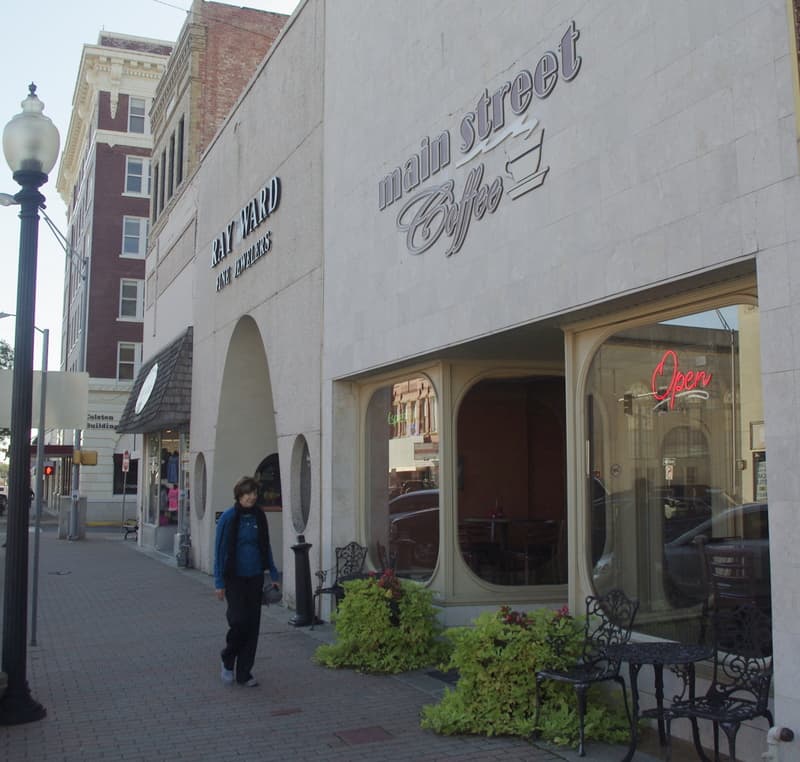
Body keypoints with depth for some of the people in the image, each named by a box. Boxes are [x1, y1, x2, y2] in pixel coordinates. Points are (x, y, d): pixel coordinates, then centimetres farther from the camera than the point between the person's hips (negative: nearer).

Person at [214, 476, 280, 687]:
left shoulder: (259, 517, 5)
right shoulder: (228, 517, -8)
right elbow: (220, 550, -6)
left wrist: (273, 575, 12)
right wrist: (219, 582, -9)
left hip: (255, 578, 4)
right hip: (234, 578, -4)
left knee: (253, 624, 4)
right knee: (238, 620, -10)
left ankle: (244, 673, 15)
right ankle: (227, 661, 18)